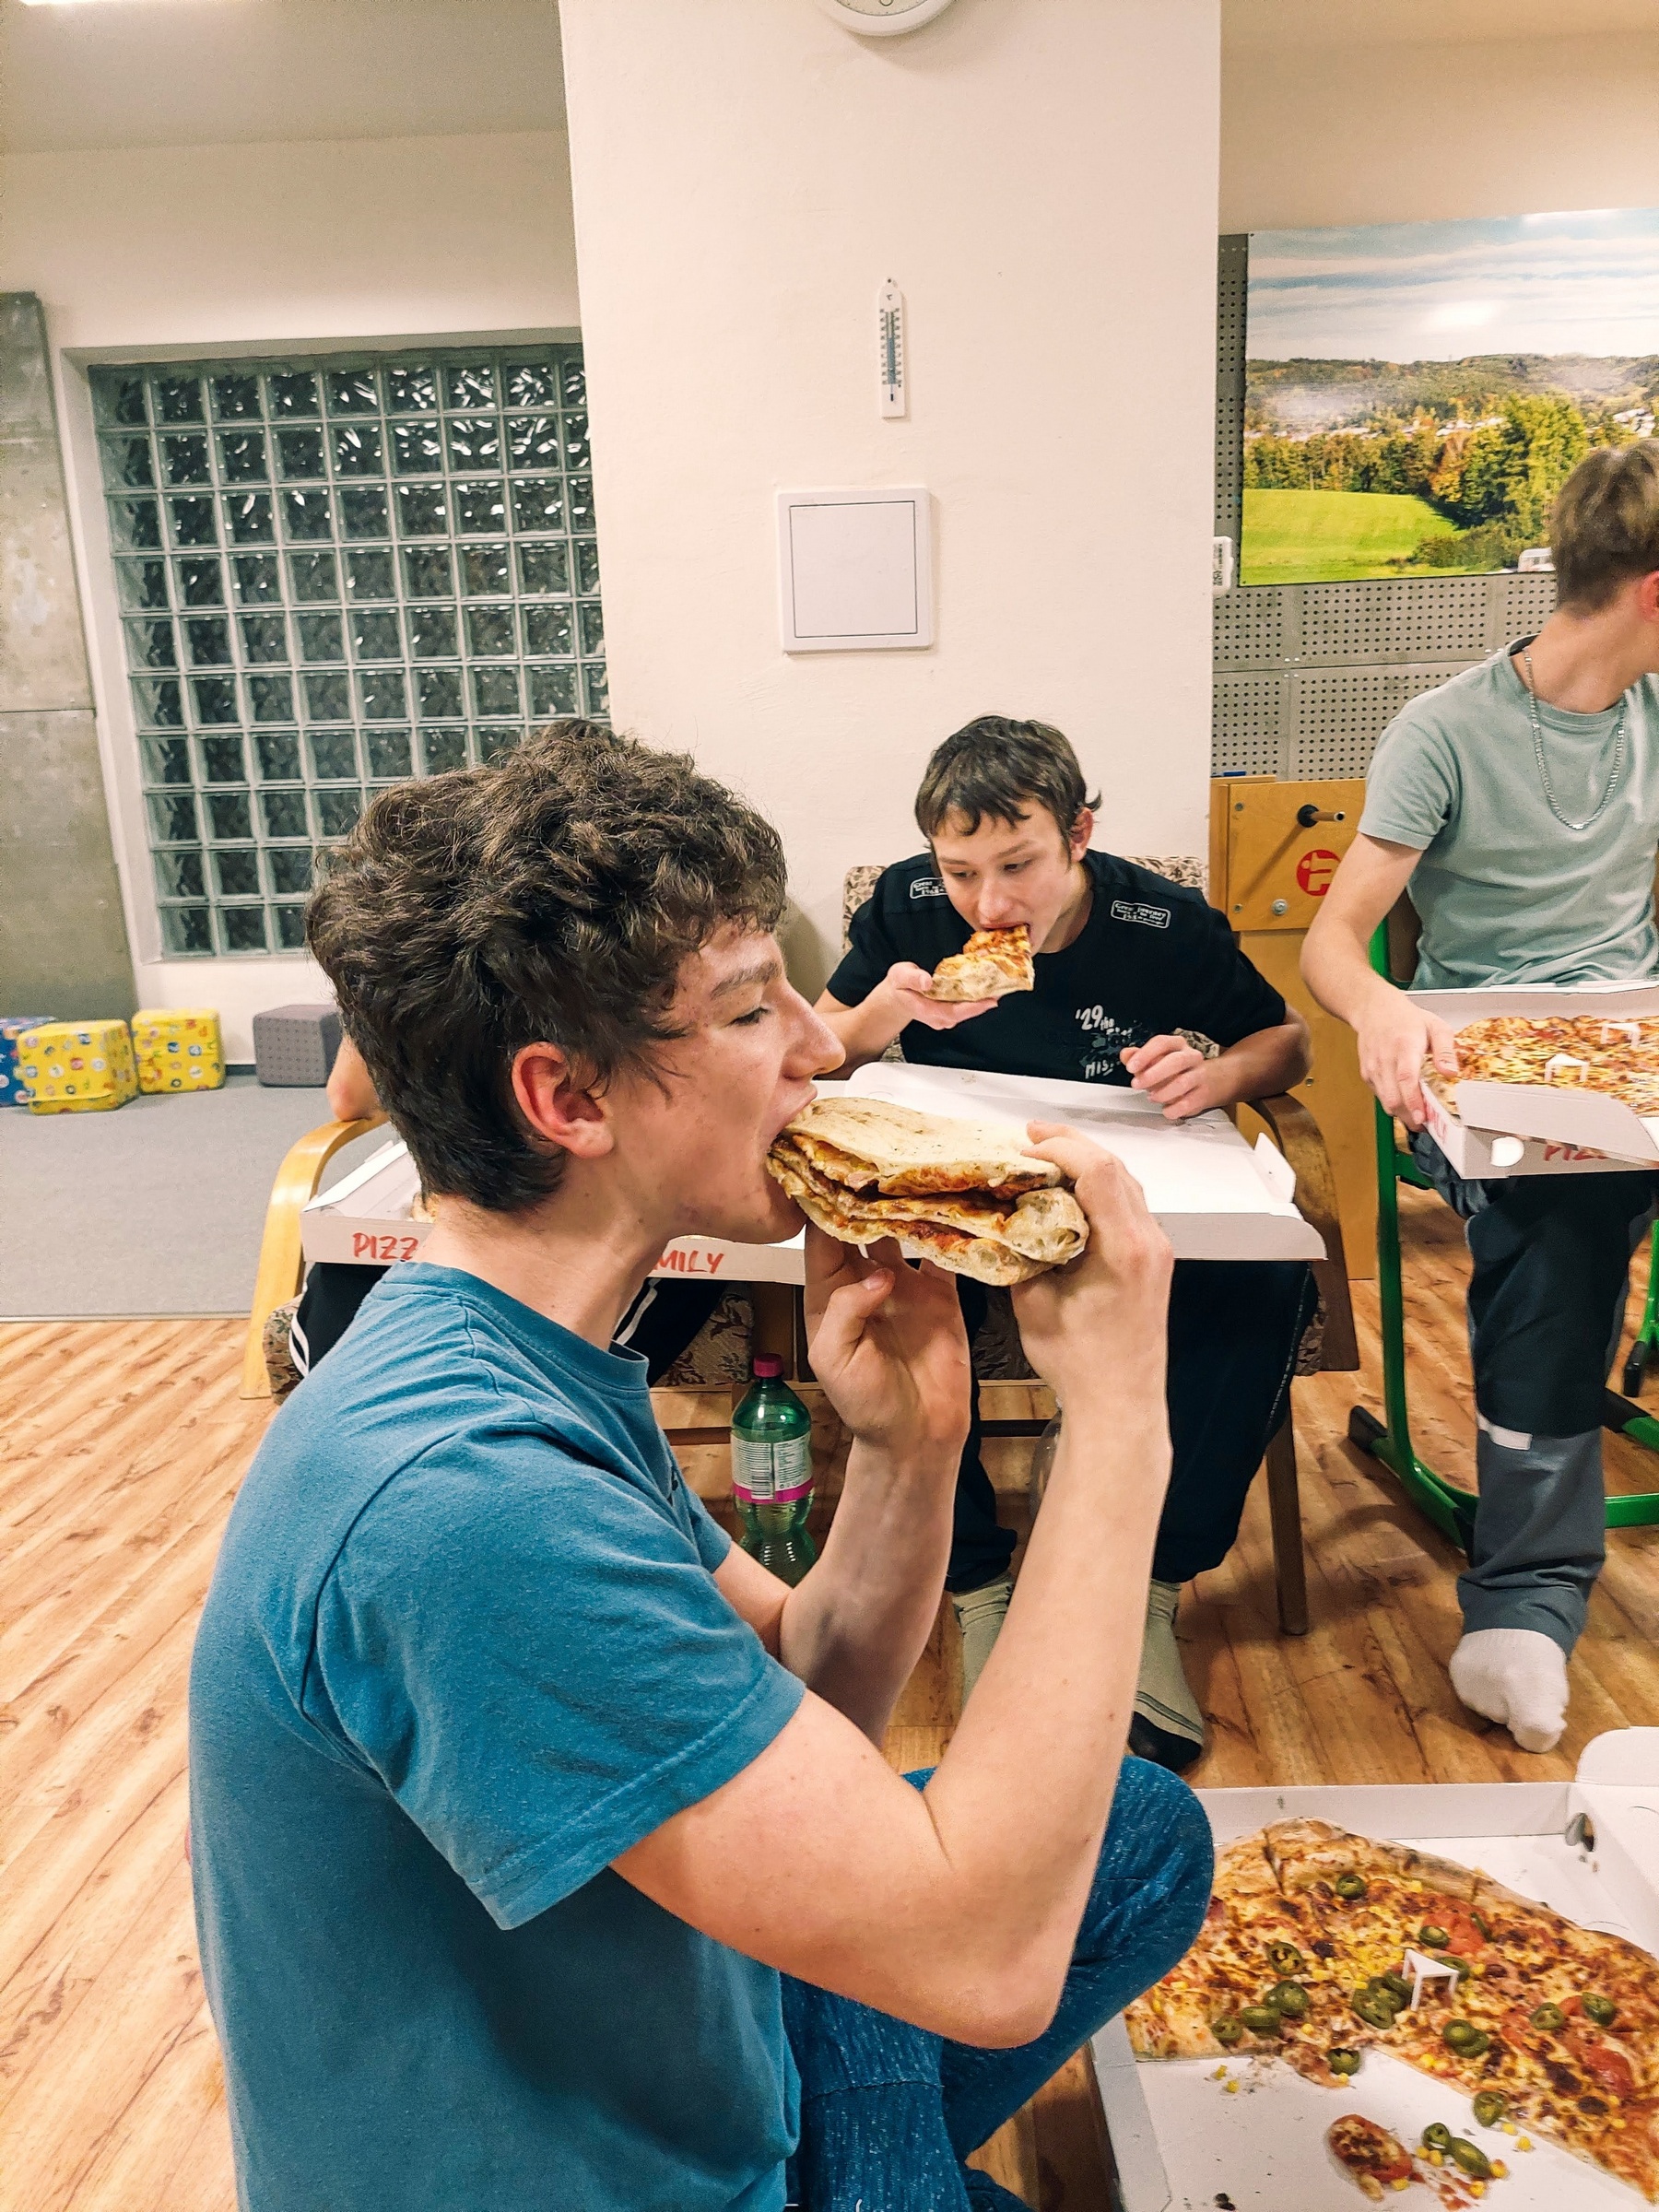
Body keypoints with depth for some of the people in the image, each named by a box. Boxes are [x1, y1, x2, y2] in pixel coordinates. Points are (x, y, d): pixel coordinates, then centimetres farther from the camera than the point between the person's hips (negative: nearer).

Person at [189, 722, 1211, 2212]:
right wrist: (1118, 1415, -29)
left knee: (1145, 1836, 14)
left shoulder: (537, 1361, -4)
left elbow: (806, 1708, 0)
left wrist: (910, 1447, -18)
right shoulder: (468, 1495, -35)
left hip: (653, 2023, 8)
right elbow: (983, 1961, -32)